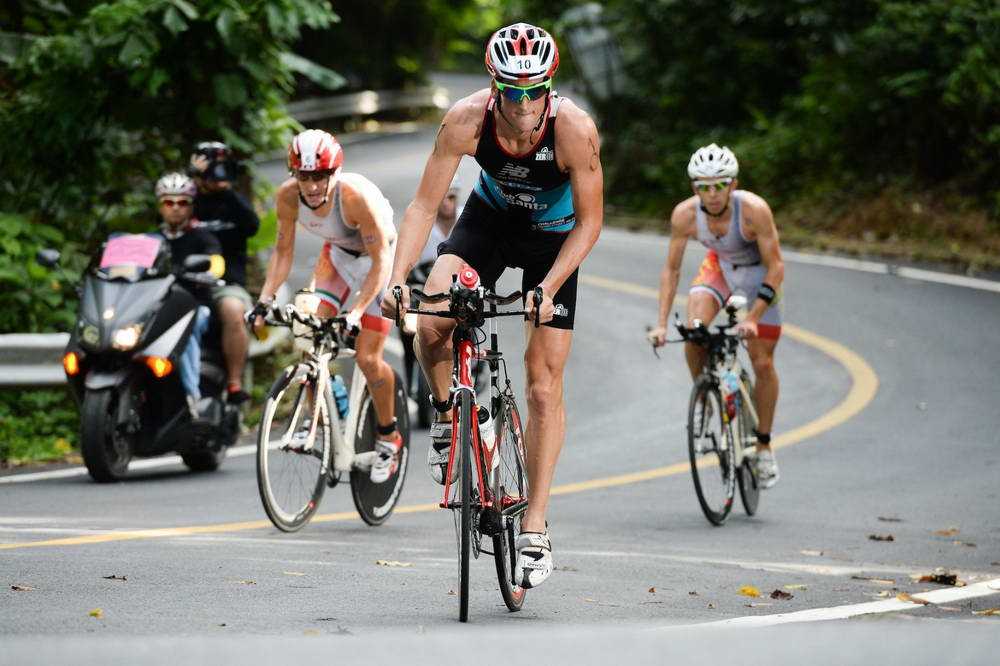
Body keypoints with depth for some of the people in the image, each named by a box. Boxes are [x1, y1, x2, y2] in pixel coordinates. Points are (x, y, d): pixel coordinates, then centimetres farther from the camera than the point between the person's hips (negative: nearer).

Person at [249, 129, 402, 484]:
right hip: (338, 254, 5)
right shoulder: (288, 196, -23)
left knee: (367, 358, -7)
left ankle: (389, 437, 15)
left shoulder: (357, 197, -38)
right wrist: (265, 299, -21)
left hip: (378, 257, -5)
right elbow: (284, 251, -9)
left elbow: (381, 262, -33)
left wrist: (357, 311, -42)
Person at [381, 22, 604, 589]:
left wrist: (548, 289, -32)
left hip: (553, 237, -1)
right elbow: (424, 206, -22)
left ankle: (536, 528, 3)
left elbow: (590, 221, -22)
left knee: (544, 385, -4)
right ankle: (449, 415, 5)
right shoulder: (466, 121, -29)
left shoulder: (575, 129, -33)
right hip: (490, 219, 1)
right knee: (432, 324, -27)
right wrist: (398, 277, -35)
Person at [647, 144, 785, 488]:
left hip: (759, 272, -2)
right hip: (719, 267, 2)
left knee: (763, 363, -4)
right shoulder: (685, 214, -27)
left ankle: (764, 446, 13)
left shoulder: (754, 210, -35)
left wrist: (753, 318, -37)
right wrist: (661, 324, -24)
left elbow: (776, 268, -28)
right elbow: (671, 269, -16)